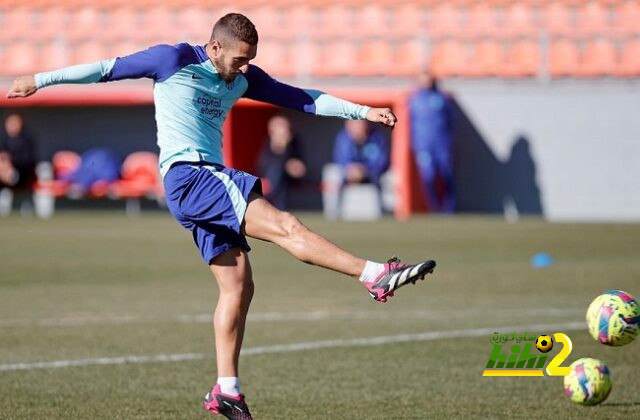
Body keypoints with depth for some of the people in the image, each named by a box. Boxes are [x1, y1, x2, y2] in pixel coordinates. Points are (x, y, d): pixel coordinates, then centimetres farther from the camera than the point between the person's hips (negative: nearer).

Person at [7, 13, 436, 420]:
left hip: (210, 181, 8)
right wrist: (41, 80, 8)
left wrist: (364, 112, 7)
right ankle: (377, 276, -30)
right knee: (285, 225, -20)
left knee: (239, 286, 2)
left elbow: (302, 98, 15)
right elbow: (108, 69, 3)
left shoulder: (244, 78, 14)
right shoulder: (174, 60, -4)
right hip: (187, 175, -8)